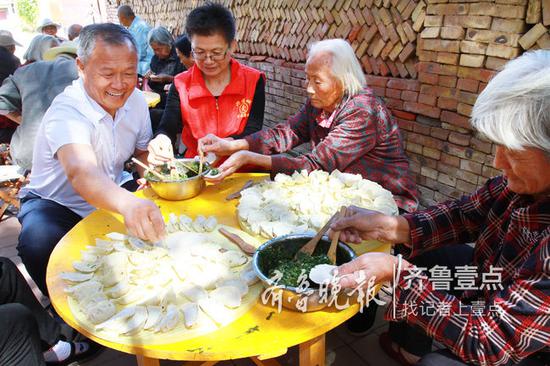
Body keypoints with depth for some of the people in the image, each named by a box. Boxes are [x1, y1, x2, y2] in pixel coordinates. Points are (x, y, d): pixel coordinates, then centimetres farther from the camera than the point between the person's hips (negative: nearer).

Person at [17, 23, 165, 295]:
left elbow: (142, 151, 8)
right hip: (56, 203, -5)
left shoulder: (136, 100, -8)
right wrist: (127, 203, -70)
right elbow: (81, 173, -49)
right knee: (39, 244, -35)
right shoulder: (66, 113, -29)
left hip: (111, 196, 6)